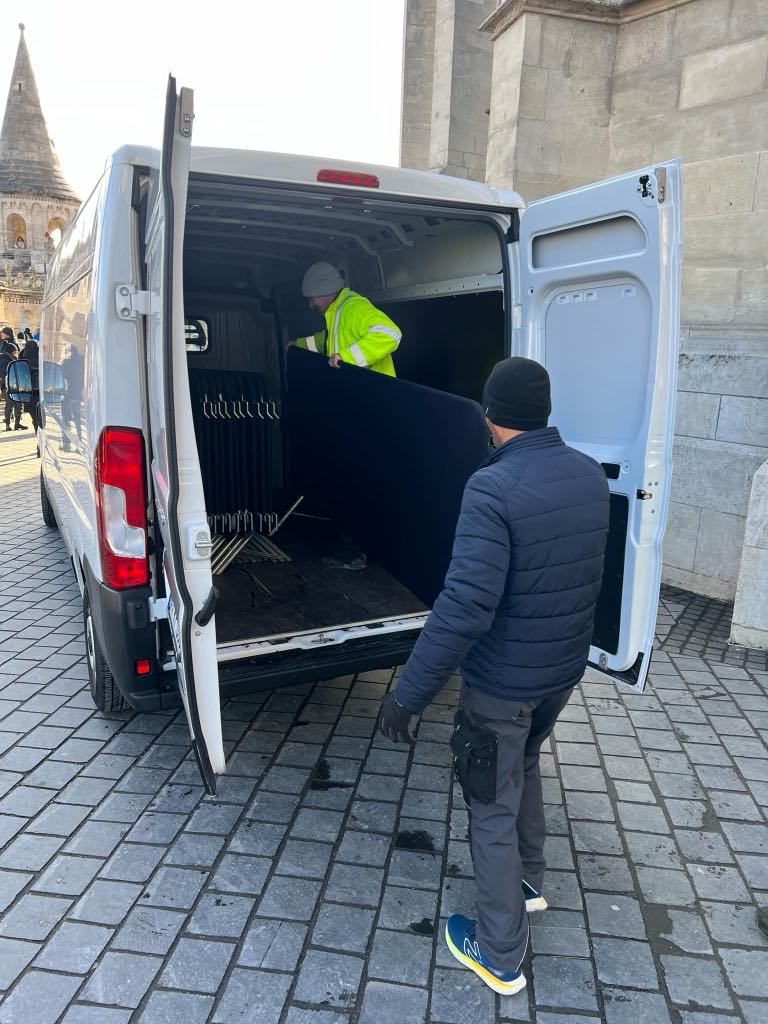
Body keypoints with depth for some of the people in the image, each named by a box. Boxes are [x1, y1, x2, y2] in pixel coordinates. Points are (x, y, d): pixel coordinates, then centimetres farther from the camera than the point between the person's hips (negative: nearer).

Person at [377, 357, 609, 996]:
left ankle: (501, 956, 31)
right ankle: (528, 881, 50)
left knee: (493, 810, 12)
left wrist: (409, 695, -24)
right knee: (525, 765, 30)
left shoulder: (493, 487, -26)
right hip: (566, 671, 7)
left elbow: (465, 606, -31)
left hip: (503, 682, -7)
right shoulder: (591, 476, -3)